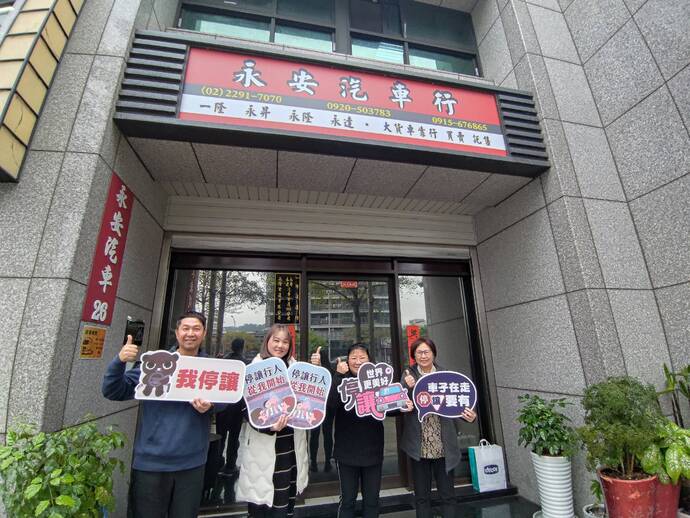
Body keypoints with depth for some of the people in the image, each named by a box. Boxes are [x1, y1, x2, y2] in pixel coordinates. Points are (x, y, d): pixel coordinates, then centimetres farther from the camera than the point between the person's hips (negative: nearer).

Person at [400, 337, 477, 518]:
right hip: (419, 445, 0)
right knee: (421, 495, 15)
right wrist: (408, 388, -28)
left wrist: (469, 415, -18)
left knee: (448, 494, 13)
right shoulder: (408, 375, -3)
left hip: (443, 445, 1)